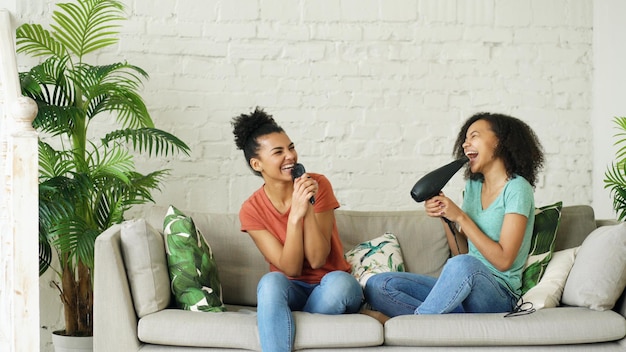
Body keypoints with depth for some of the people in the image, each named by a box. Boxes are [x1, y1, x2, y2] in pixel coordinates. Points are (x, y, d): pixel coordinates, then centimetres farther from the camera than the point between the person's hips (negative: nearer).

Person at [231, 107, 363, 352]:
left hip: (331, 293, 0)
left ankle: (282, 329, -18)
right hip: (293, 291, 0)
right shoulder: (251, 210, -9)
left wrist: (309, 208, -29)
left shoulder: (318, 185, -11)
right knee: (271, 282, -34)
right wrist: (295, 215, -29)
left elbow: (318, 260, -16)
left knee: (338, 281, -35)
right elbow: (291, 269, -17)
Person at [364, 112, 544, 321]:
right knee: (377, 285, -11)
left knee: (463, 265, -42)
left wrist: (460, 217, -13)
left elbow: (503, 260, -15)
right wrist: (445, 217, -2)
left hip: (498, 296, -7)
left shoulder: (517, 188, -6)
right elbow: (461, 252, 14)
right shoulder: (473, 186, 17)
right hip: (466, 286, 8)